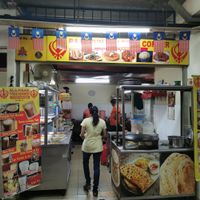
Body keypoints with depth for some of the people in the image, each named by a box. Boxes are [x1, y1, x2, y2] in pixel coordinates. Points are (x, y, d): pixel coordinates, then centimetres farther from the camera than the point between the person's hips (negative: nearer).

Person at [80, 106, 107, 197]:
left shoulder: (86, 120, -9)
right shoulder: (102, 122, -3)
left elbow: (81, 134, -9)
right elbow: (104, 135, 2)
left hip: (87, 146, -1)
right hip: (98, 147, 1)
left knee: (85, 163, 23)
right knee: (96, 167, 8)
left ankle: (88, 183, 31)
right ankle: (95, 189, 14)